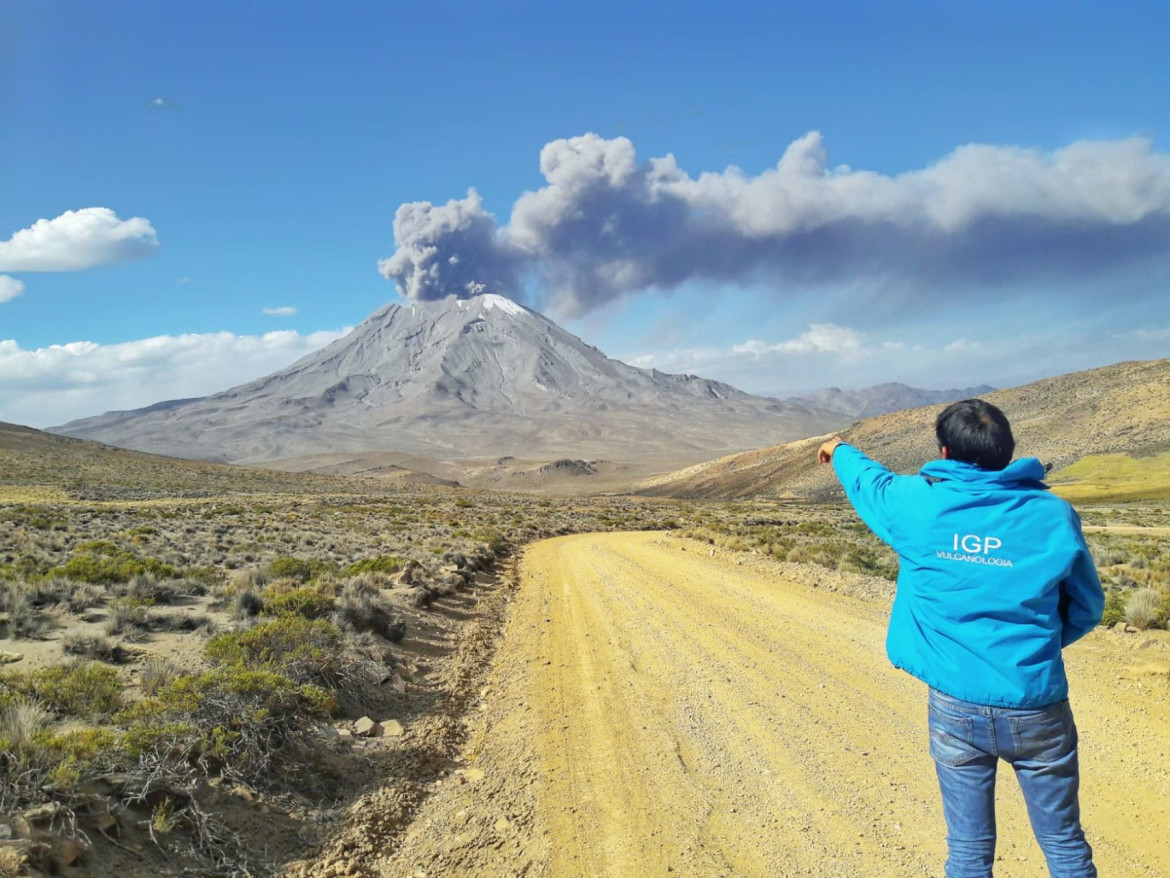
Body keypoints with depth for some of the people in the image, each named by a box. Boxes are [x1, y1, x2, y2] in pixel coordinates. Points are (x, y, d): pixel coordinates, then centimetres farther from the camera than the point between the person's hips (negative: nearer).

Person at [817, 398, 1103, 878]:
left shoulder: (917, 503, -8)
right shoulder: (1053, 514, -7)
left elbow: (868, 480, 15)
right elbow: (1087, 607, 5)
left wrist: (840, 452, 37)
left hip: (955, 706, 0)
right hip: (1036, 707, 0)